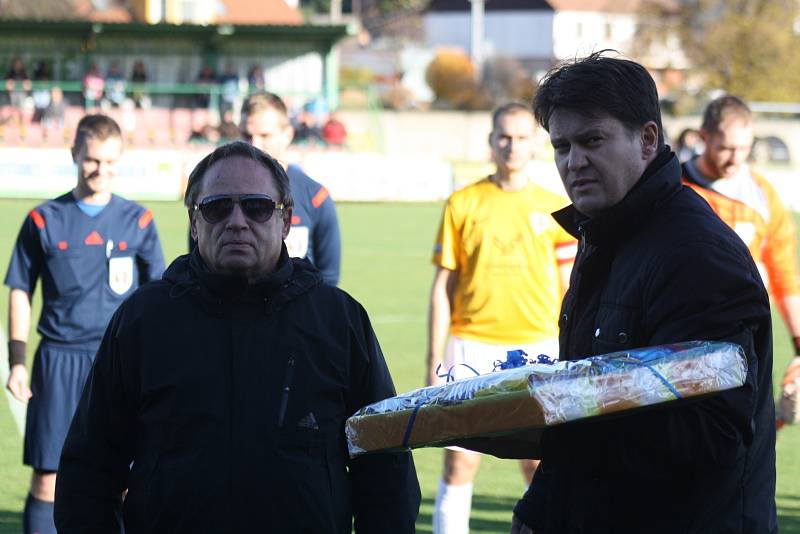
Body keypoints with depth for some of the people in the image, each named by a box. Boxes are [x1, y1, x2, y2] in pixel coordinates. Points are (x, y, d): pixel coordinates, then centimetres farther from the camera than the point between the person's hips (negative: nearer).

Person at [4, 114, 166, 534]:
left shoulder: (137, 221, 3)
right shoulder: (44, 221, 2)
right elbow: (20, 293, 7)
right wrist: (16, 362, 2)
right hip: (59, 362, 0)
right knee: (47, 479, 0)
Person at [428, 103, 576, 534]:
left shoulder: (556, 209, 5)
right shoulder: (463, 204, 3)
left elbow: (569, 289, 8)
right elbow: (443, 287, 5)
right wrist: (435, 360, 0)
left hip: (536, 347, 0)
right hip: (472, 348, 0)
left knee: (541, 463, 1)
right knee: (459, 462, -3)